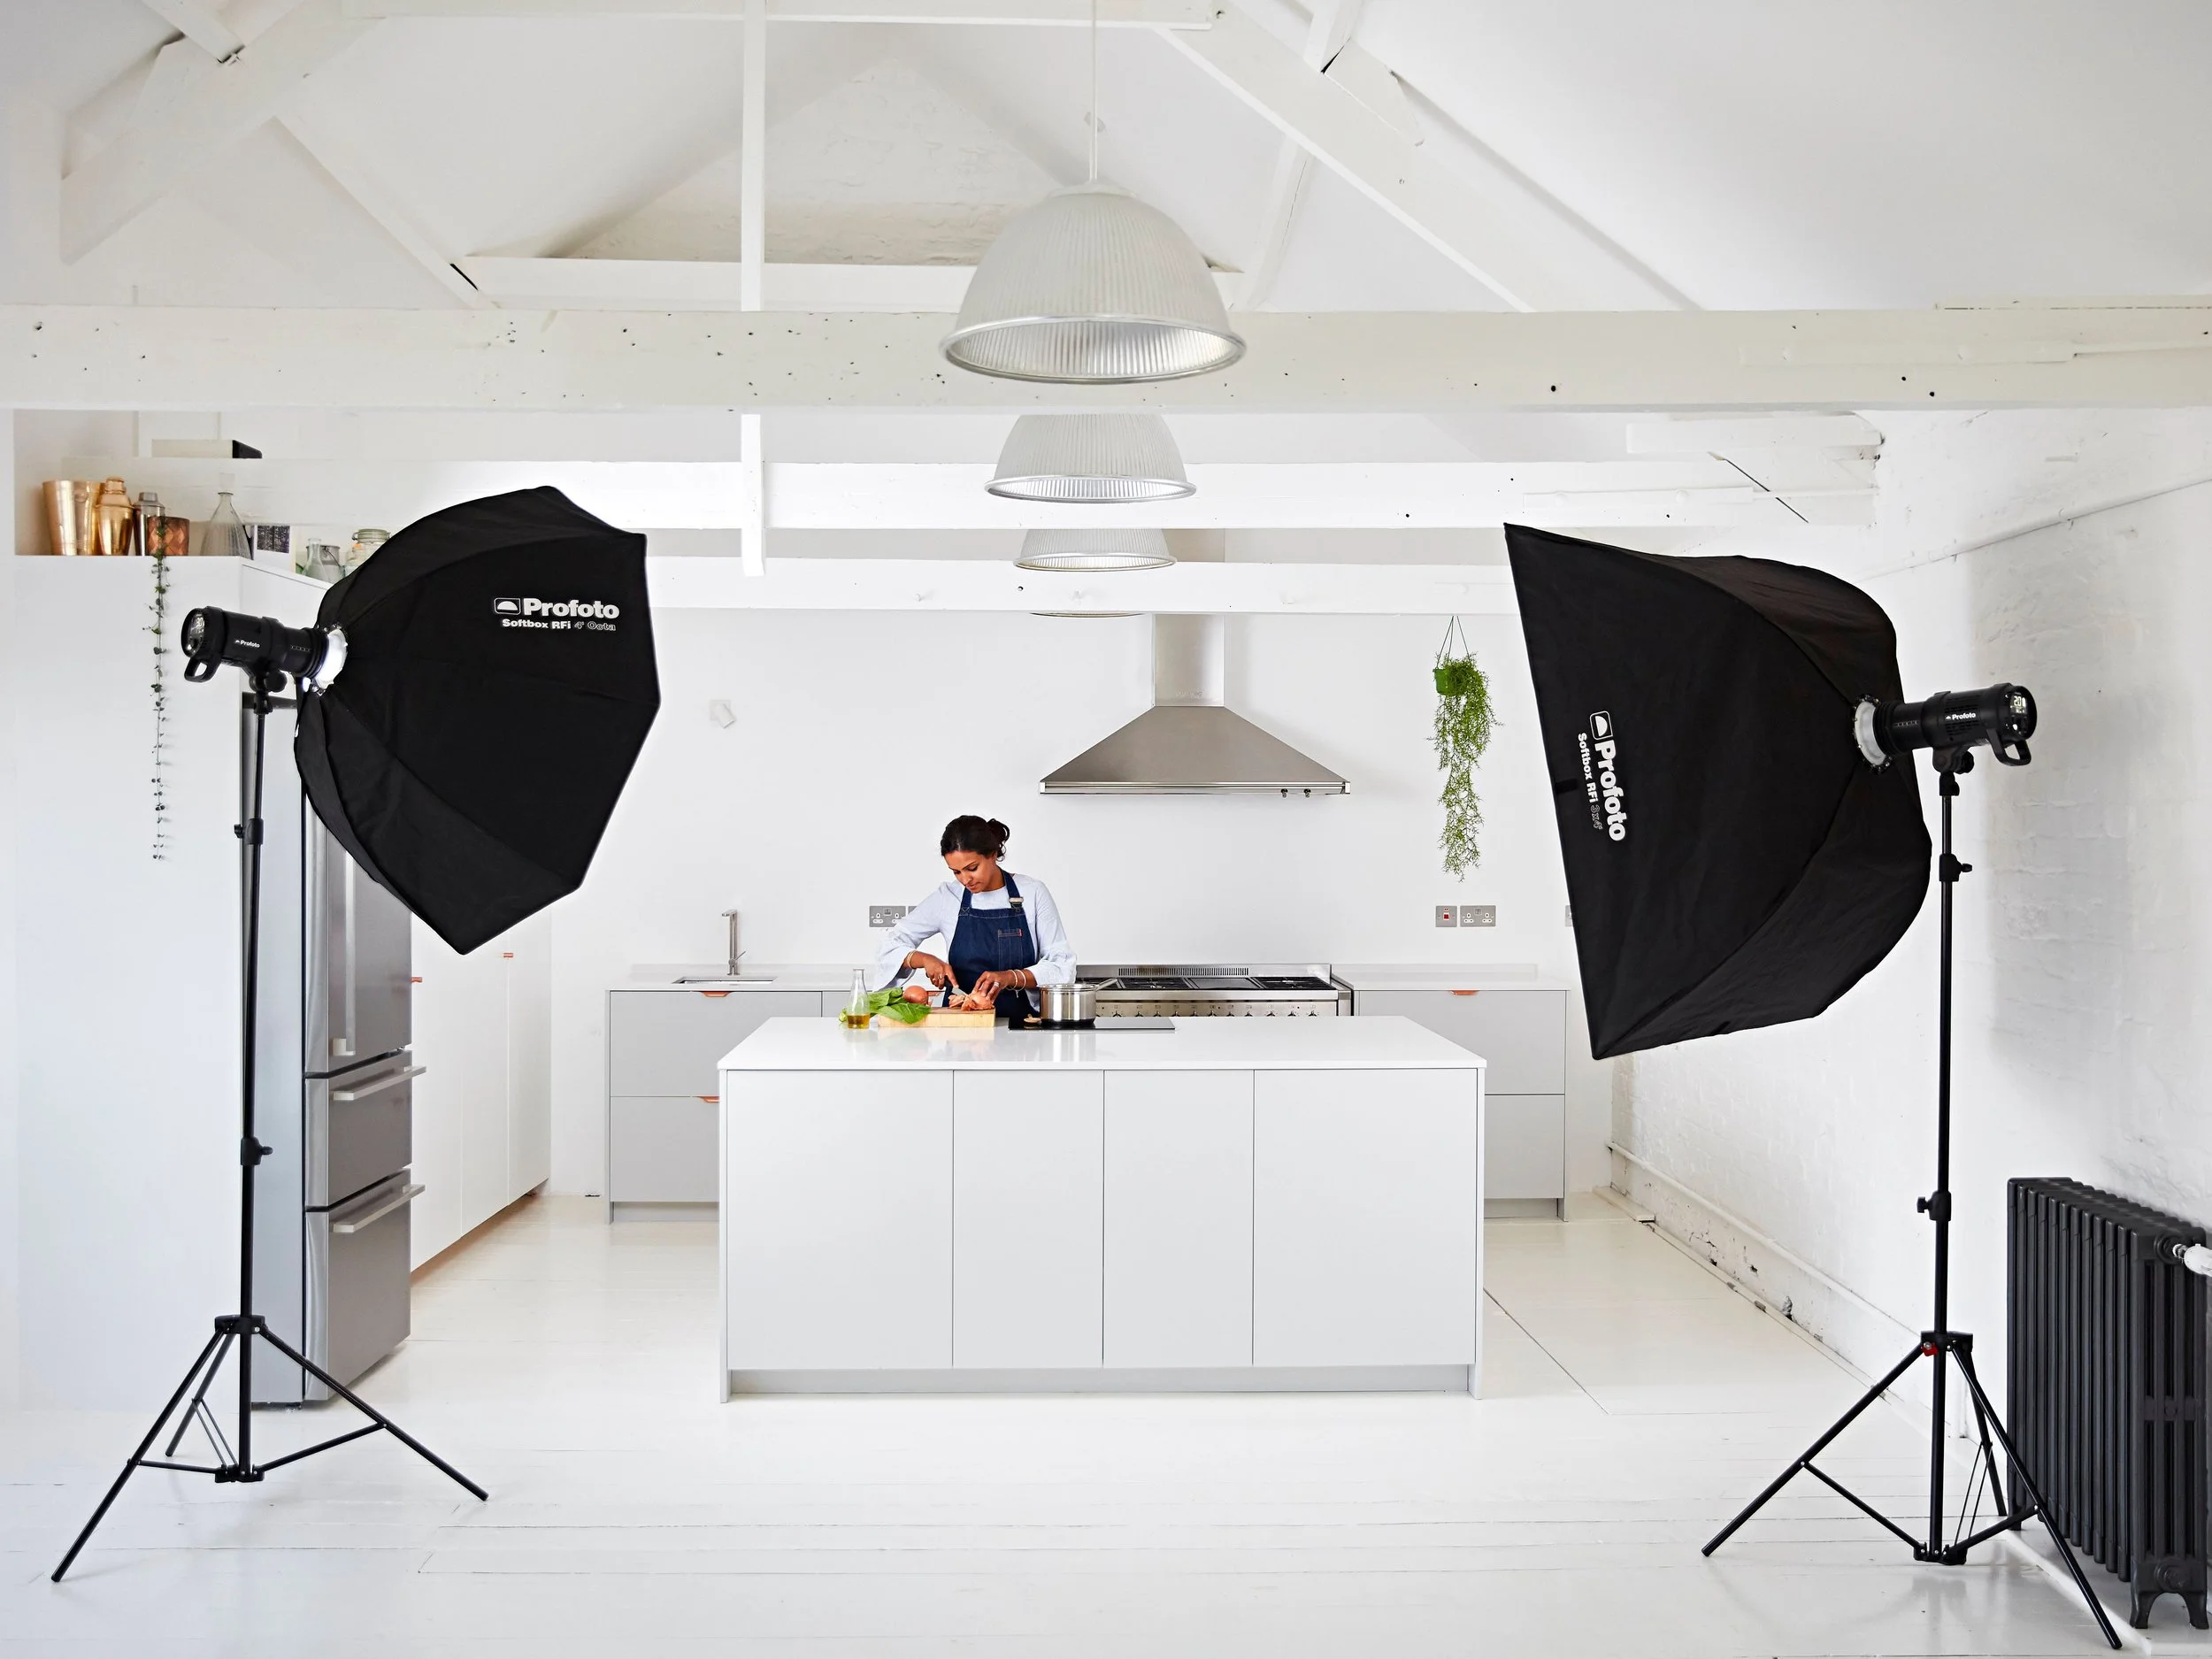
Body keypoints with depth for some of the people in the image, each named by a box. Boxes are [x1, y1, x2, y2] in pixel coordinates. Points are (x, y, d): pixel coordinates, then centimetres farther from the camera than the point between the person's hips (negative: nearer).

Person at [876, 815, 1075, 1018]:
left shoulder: (1032, 893, 0)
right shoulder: (946, 898, 3)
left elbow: (1062, 965, -2)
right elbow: (892, 946, 11)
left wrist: (1010, 977, -18)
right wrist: (924, 959, -10)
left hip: (1020, 1020, -1)